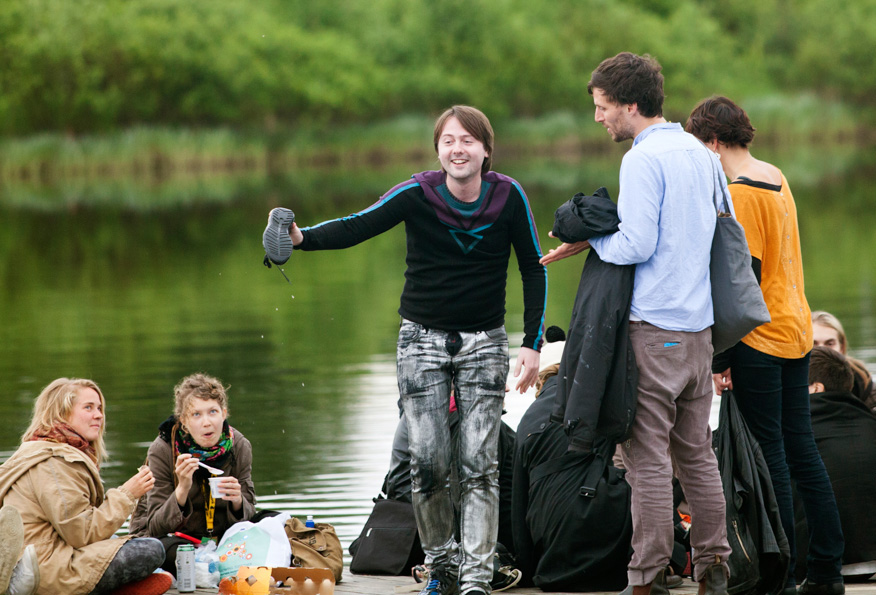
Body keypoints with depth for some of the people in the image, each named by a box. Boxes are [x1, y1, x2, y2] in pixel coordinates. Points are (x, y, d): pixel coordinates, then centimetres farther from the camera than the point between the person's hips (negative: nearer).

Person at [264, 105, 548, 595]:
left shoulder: (509, 197, -8)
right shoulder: (417, 195, -11)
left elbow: (534, 269, 0)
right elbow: (357, 227, -20)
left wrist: (533, 344, -5)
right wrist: (302, 238, -40)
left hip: (484, 342, 0)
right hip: (423, 337, 0)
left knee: (479, 464, -5)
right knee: (428, 462, -6)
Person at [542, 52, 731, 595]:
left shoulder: (644, 160, -12)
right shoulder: (701, 154, 13)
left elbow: (637, 246, -18)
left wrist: (591, 238, -1)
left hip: (654, 328, -8)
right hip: (700, 325, 8)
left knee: (649, 457, -4)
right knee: (696, 451, 13)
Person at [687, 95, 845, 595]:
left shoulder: (740, 193, -15)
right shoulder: (777, 179, 12)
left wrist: (720, 358, -16)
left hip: (760, 341, -9)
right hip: (797, 330, 9)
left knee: (769, 456, -4)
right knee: (802, 450, 12)